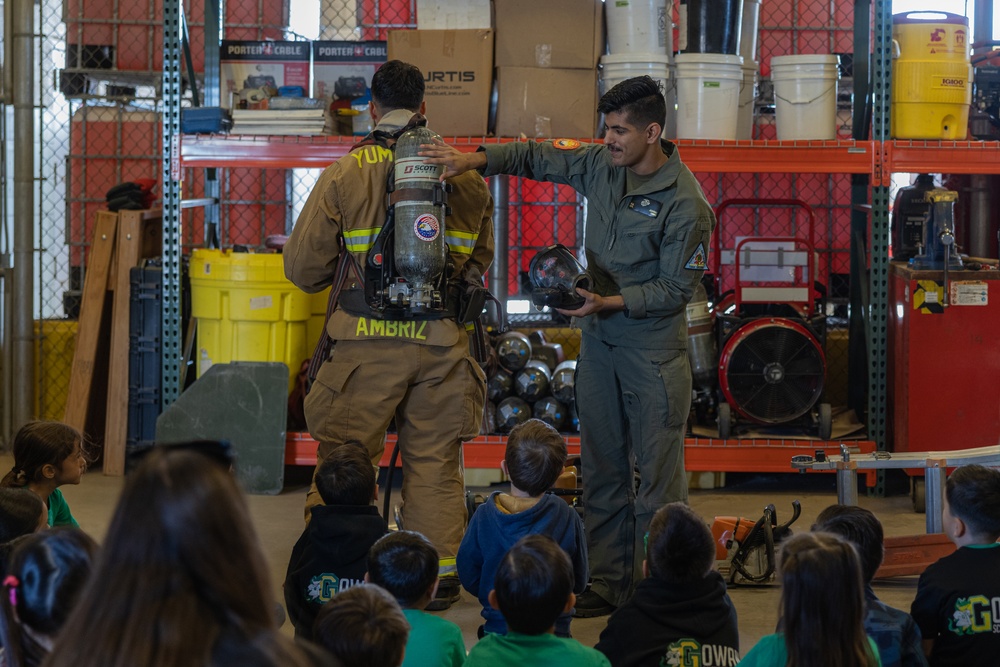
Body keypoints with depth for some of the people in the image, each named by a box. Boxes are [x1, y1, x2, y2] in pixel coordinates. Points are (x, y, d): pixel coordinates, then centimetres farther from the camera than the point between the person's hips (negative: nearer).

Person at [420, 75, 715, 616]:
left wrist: (610, 302, -23)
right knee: (602, 466, 11)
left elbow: (676, 288, -15)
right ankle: (606, 584, 18)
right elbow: (536, 157, 9)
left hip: (654, 347, -7)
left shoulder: (686, 204, -18)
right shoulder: (600, 164, 1)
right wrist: (471, 160, -5)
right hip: (598, 338, 7)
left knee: (658, 473, -4)